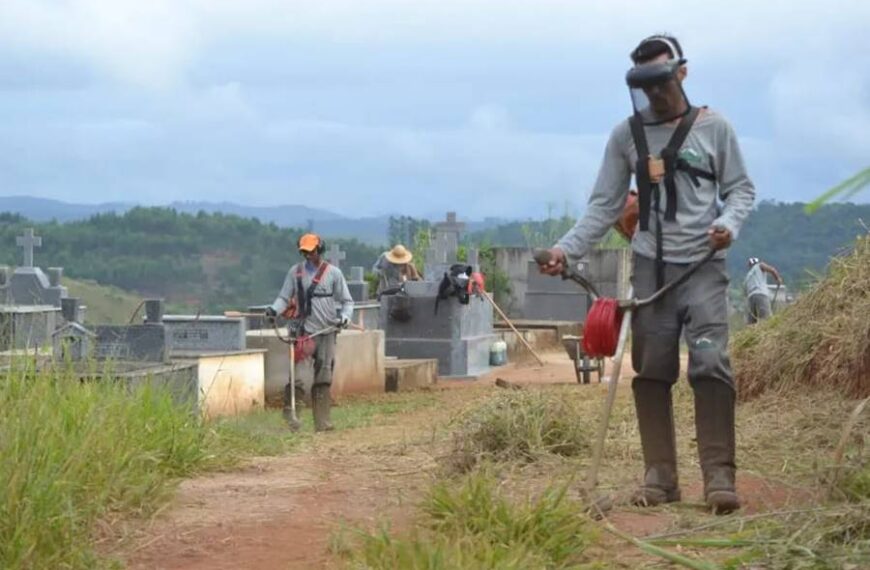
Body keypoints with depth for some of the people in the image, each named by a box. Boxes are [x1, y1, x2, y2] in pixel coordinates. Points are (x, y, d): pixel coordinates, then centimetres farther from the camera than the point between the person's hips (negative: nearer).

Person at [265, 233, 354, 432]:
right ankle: (290, 408, 0)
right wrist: (274, 309, -12)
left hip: (327, 331, 1)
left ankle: (322, 422, 7)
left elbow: (346, 301, 9)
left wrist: (344, 317, -10)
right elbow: (284, 297, 8)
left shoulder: (333, 273, 6)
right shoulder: (295, 272, 7)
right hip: (305, 331, -1)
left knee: (324, 379, 4)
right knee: (300, 375, -17)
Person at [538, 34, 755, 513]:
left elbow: (741, 188, 8)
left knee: (711, 364, -14)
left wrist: (729, 223, -14)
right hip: (650, 267, 3)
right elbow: (604, 206, 7)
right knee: (652, 373, 3)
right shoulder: (626, 136, 7)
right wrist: (567, 248, -7)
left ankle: (719, 475, -13)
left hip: (702, 266, -3)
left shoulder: (713, 127, 2)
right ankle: (659, 476, 9)